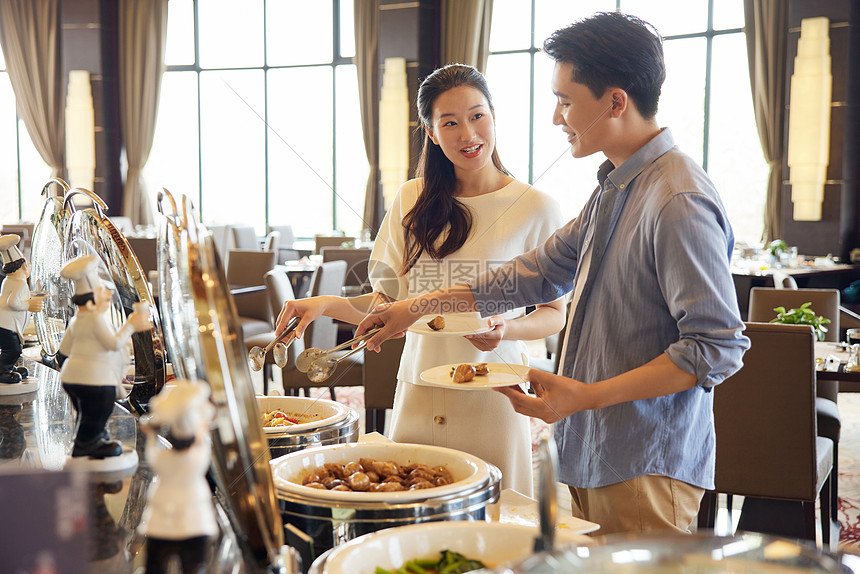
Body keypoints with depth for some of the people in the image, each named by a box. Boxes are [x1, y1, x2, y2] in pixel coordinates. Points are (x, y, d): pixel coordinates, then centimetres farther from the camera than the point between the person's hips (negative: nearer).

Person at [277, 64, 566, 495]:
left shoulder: (535, 208, -2)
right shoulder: (413, 200, 7)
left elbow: (555, 313, 4)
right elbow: (390, 304, 11)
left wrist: (507, 328, -15)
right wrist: (328, 305, -6)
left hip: (492, 397, -2)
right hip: (418, 394, 3)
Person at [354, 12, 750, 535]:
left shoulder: (680, 202, -20)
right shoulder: (614, 188, 11)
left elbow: (718, 347, -21)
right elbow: (542, 271, 18)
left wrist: (589, 396, -22)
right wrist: (419, 306, 16)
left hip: (647, 470, -9)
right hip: (594, 455, 9)